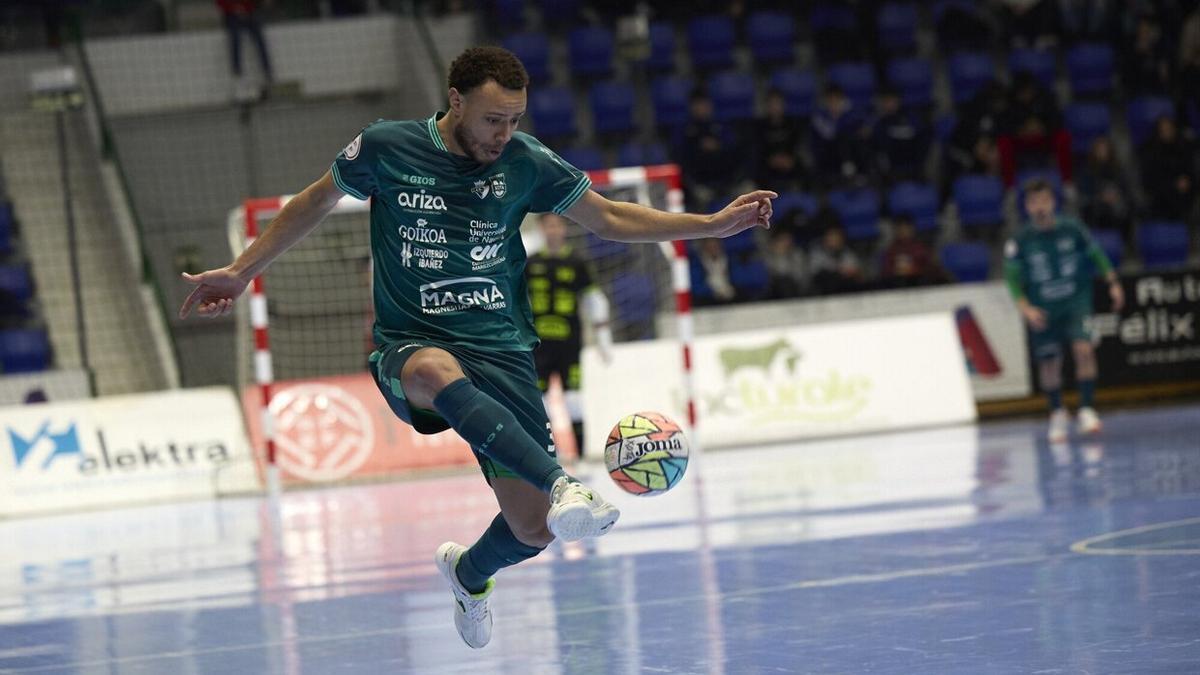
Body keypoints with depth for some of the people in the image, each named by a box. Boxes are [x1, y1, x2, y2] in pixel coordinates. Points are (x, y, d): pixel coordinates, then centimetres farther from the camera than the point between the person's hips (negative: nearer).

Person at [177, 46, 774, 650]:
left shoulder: (524, 161, 1)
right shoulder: (385, 147, -3)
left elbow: (609, 219, 12)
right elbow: (315, 203, 14)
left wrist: (715, 224, 5)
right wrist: (241, 272, 15)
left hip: (502, 354, 2)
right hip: (410, 347, -2)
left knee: (533, 528, -9)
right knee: (435, 371, -42)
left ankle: (469, 572, 29)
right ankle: (562, 486, -54)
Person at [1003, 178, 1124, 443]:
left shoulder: (1072, 229, -6)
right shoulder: (1020, 241, -8)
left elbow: (1096, 254, 8)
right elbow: (1012, 277, -4)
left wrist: (1113, 283, 5)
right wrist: (1025, 308, -14)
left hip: (1076, 301, 0)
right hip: (1042, 311, 0)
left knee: (1084, 349, -20)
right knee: (1049, 363, 4)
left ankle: (1086, 409, -12)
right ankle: (1057, 414, 27)